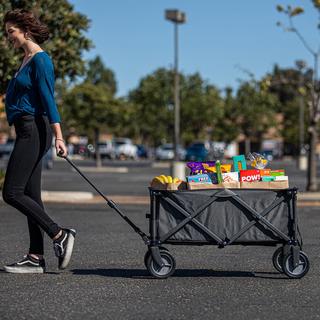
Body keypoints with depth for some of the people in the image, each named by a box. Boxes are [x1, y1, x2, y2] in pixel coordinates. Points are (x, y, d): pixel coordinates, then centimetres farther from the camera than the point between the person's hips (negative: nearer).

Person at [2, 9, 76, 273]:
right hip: (27, 132, 10)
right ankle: (36, 258, 8)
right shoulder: (27, 59, 18)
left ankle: (60, 235, -6)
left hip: (34, 130, -10)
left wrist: (58, 137, -22)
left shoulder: (40, 59, -10)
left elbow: (48, 99, -17)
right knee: (31, 196, 7)